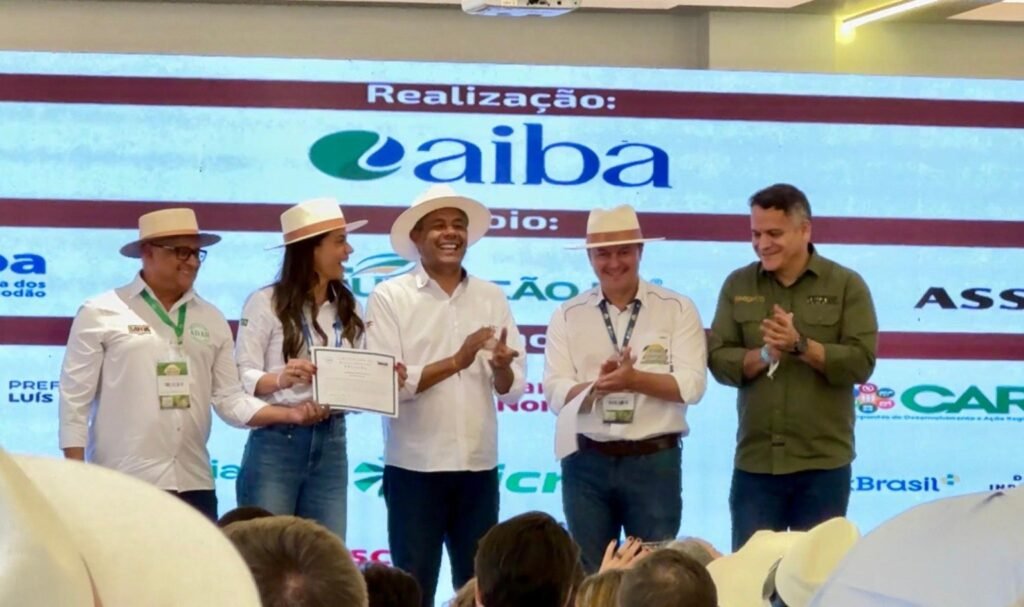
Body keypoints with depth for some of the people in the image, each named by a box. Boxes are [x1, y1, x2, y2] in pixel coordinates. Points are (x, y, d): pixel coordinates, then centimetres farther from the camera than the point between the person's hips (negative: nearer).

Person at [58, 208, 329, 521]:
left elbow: (230, 399, 10)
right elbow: (75, 399, -1)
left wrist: (290, 414, -6)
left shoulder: (212, 320, 13)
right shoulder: (101, 313, 0)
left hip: (194, 483, 5)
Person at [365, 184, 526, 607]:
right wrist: (455, 362, -21)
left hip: (478, 467, 4)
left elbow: (512, 389, 3)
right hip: (415, 468, -4)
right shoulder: (389, 298, -3)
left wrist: (501, 366, -20)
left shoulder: (492, 298, 8)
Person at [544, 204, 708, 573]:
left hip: (655, 462, -2)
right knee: (587, 574, 8)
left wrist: (635, 379, -23)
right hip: (587, 463, 2)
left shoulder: (677, 309, 0)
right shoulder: (568, 316, 5)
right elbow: (556, 394, -4)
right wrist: (597, 385, -23)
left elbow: (691, 385, -9)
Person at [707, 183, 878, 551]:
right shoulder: (738, 286, 7)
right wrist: (763, 355, -17)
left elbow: (861, 362, -9)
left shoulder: (846, 285, -1)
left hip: (823, 462, -2)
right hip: (755, 461, 2)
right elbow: (719, 359, 1)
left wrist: (800, 346, -20)